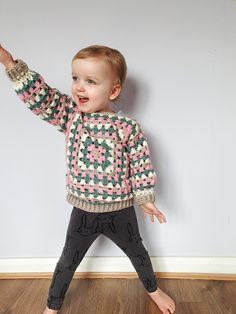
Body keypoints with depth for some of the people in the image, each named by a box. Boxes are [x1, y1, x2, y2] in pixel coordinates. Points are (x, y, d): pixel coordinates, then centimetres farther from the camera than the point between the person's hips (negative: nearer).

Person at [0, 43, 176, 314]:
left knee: (137, 252, 24)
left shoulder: (128, 127, -16)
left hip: (120, 210, -1)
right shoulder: (70, 114, -8)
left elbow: (141, 165, -8)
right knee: (68, 260, 19)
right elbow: (40, 97, -18)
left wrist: (145, 198, -2)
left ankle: (153, 290, 52)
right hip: (82, 210, 2)